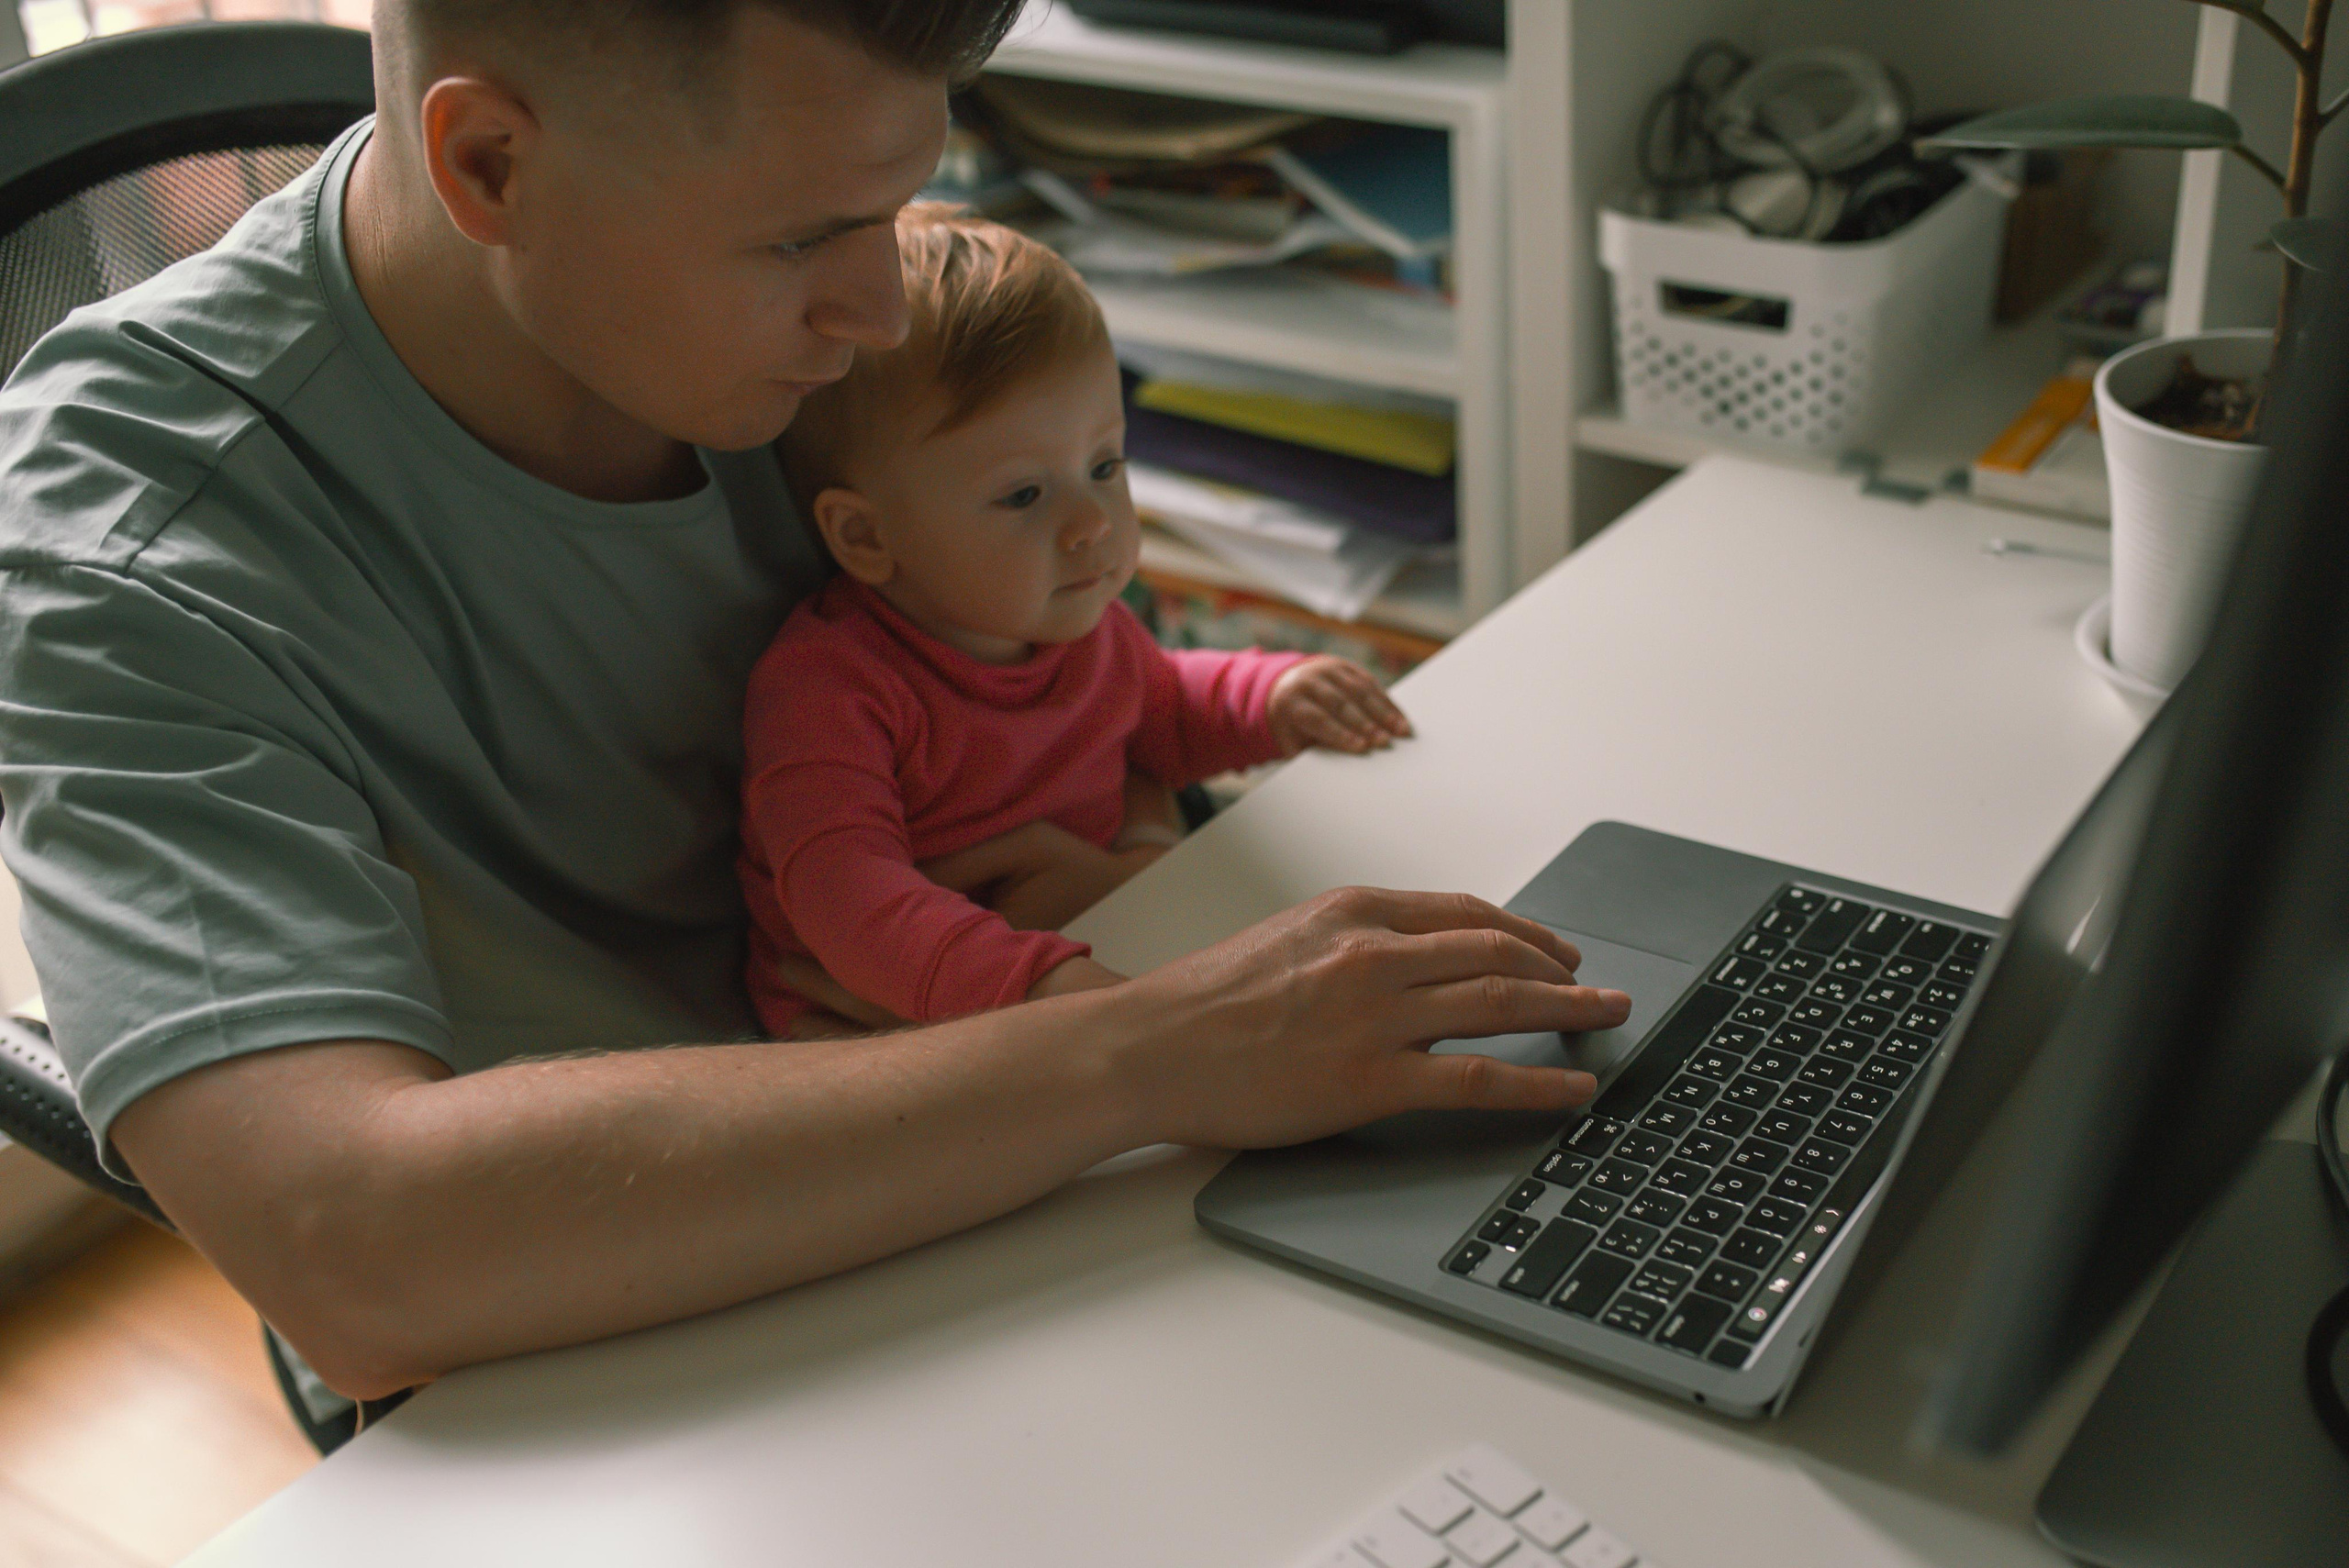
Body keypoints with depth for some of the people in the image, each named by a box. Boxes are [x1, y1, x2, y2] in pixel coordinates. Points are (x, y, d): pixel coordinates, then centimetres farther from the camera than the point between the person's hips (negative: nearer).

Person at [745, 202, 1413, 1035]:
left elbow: (1154, 705, 25)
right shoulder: (824, 686, -25)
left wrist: (1271, 697, 5)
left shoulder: (1081, 623, 2)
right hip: (884, 1020, -6)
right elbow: (847, 898, -39)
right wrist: (1040, 983, -53)